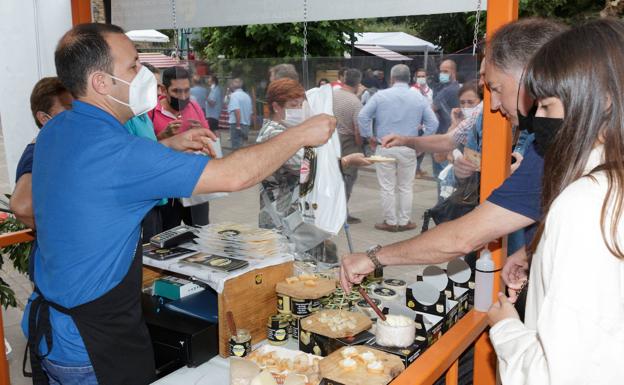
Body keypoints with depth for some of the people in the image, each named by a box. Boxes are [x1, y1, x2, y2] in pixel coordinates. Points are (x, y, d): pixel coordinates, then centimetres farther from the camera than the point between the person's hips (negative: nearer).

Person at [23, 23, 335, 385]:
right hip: (93, 343, -9)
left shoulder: (56, 130, -1)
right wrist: (301, 134, -18)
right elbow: (232, 176, -30)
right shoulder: (113, 149, -30)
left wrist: (171, 146, 8)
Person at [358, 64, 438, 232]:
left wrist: (368, 136, 4)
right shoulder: (419, 98, 3)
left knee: (387, 187, 7)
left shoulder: (380, 95, -3)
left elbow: (362, 116, -7)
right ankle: (404, 221, 18)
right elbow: (433, 123, 2)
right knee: (405, 187, 12)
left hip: (385, 148, -1)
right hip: (408, 149, 2)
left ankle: (390, 222, 14)